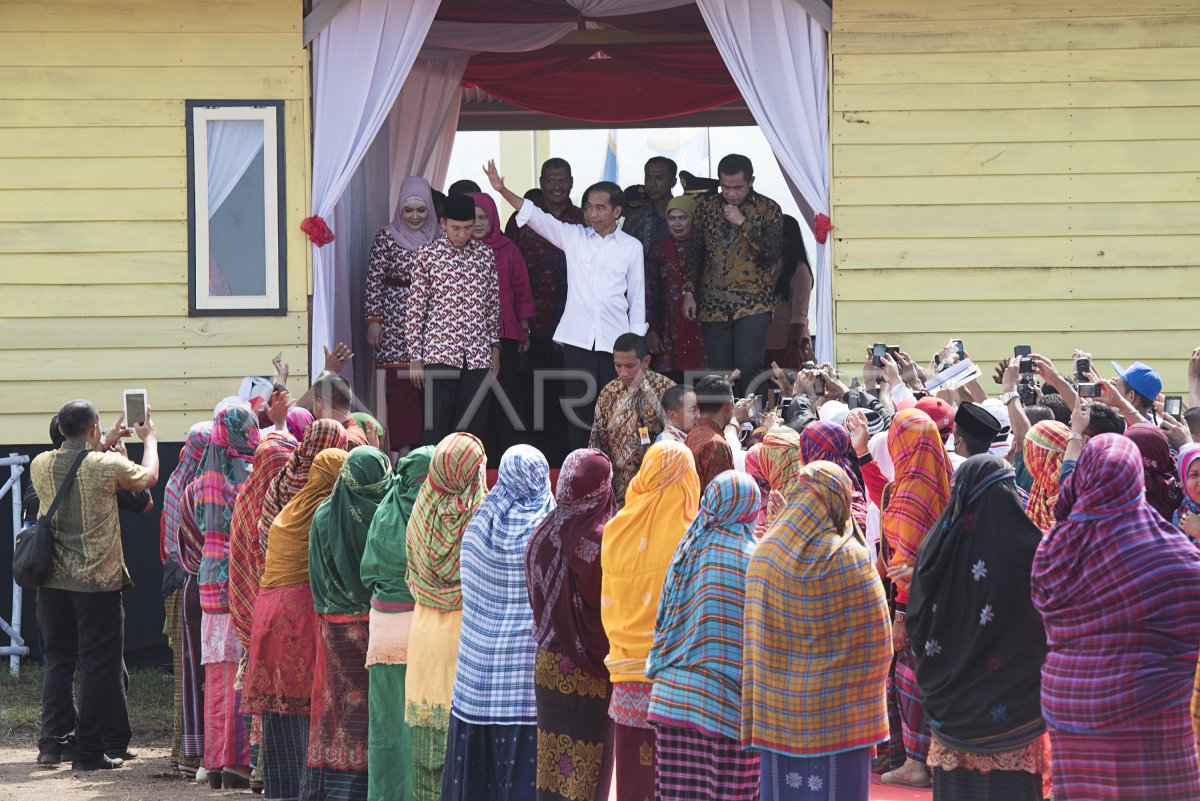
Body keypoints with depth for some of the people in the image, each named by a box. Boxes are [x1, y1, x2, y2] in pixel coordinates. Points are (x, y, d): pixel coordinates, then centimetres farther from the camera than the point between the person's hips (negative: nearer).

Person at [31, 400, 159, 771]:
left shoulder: (40, 465, -1)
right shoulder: (107, 465, -14)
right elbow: (148, 477, 5)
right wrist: (150, 438, 22)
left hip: (53, 580, 4)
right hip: (98, 581, -4)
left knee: (57, 661, 15)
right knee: (99, 666, 3)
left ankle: (51, 742, 12)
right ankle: (89, 751, 3)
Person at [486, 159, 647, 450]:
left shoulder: (631, 247, 5)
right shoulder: (573, 236, 6)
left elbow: (637, 296, 8)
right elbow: (536, 217, -2)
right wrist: (502, 190, -14)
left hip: (614, 339, -1)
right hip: (577, 337, 1)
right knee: (579, 405, 1)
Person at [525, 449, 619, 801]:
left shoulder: (543, 534, 0)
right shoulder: (602, 540, -18)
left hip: (547, 667, 6)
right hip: (590, 676, -6)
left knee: (552, 766, 13)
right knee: (587, 772, 1)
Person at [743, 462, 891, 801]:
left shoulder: (764, 554, 0)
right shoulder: (849, 559, -12)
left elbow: (754, 637, 7)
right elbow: (875, 640, -7)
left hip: (778, 709, 4)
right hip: (838, 712, -4)